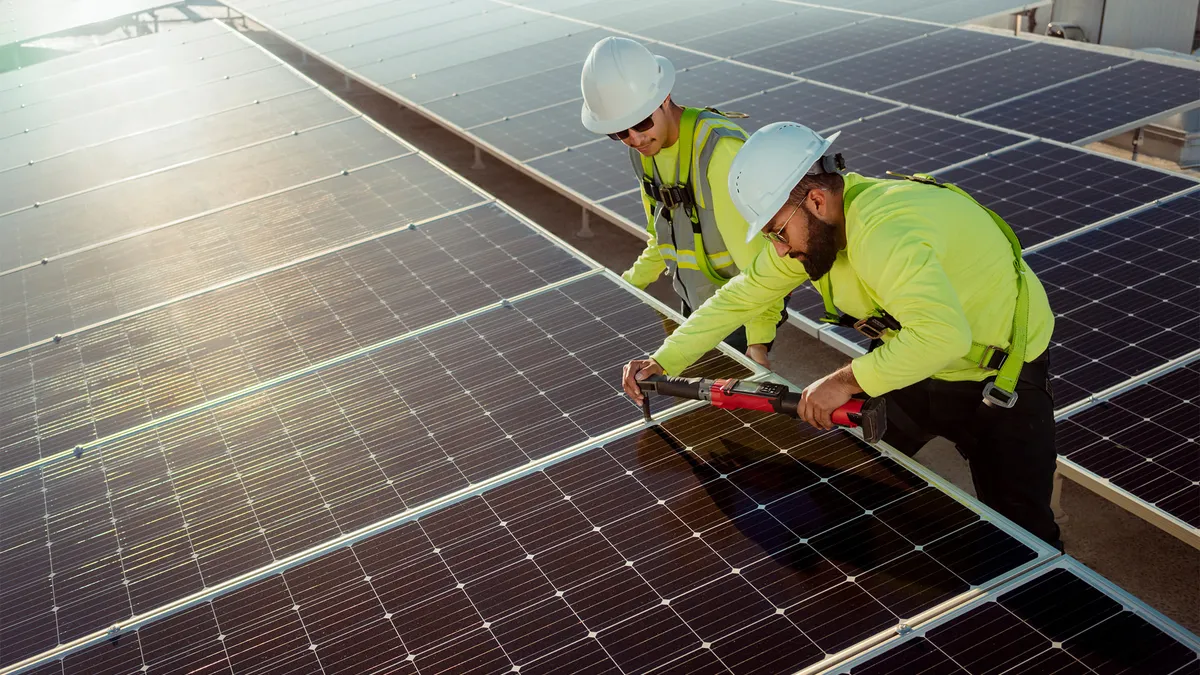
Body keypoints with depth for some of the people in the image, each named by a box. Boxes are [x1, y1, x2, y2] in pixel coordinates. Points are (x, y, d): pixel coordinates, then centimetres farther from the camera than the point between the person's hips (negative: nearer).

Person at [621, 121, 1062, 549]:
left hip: (1002, 381, -8)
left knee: (1020, 532, -5)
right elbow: (741, 295, -1)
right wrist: (662, 361, -7)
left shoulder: (883, 233, -38)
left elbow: (944, 334, -49)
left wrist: (847, 381, -41)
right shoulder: (807, 224, -9)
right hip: (912, 362, 8)